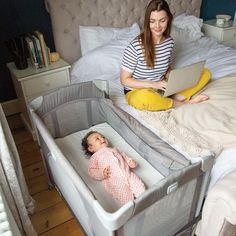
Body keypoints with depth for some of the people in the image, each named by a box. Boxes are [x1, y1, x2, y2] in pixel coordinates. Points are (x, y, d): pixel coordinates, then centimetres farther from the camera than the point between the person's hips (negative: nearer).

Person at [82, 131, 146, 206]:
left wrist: (131, 162, 7)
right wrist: (101, 174, -14)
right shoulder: (95, 157, 16)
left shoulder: (114, 150, 31)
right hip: (115, 181, -4)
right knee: (125, 198, -24)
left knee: (140, 188, -15)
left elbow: (124, 156, 30)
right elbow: (91, 171, 6)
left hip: (129, 175, 5)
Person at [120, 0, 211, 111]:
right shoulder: (135, 46, -20)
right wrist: (153, 84, -24)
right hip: (138, 91, -5)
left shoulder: (169, 42, -3)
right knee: (144, 98, -44)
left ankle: (176, 98, -19)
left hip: (162, 89, 6)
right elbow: (124, 80, -15)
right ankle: (184, 103, -17)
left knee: (205, 73, 0)